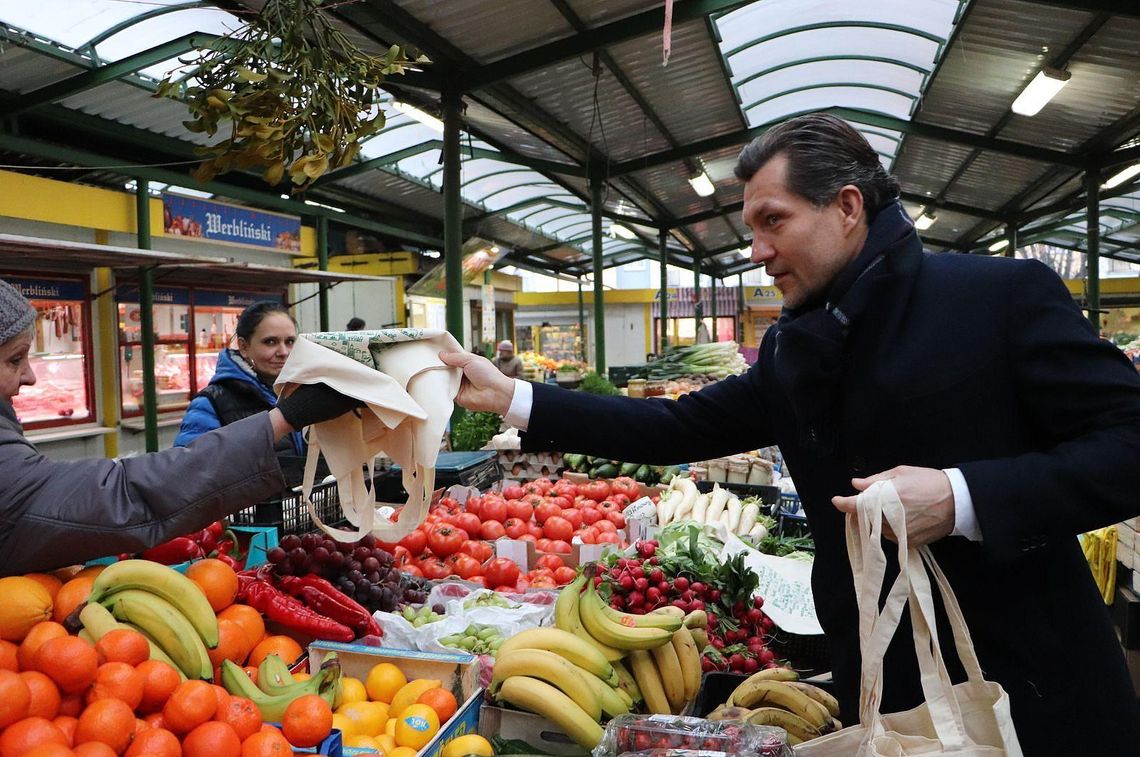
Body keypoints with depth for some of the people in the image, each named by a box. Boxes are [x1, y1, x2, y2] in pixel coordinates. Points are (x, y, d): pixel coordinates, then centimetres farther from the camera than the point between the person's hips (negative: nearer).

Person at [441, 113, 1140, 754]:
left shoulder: (1007, 294, -12)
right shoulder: (791, 351, 5)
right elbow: (676, 429, 4)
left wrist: (962, 497, -27)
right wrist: (510, 397, -1)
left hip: (1032, 684, -4)